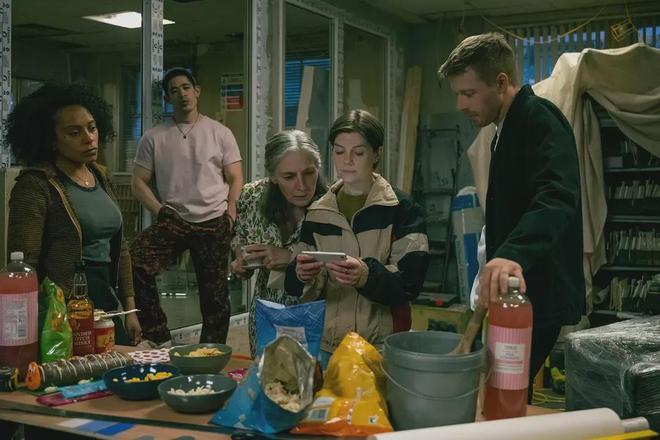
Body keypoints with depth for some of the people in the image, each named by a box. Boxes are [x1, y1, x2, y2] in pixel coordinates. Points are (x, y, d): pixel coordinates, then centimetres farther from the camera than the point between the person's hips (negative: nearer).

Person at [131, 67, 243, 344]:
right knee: (134, 261, -23)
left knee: (215, 295, 2)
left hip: (214, 223, 0)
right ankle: (158, 338, -12)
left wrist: (230, 212, -9)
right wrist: (159, 211, -6)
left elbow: (235, 179, 6)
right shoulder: (154, 138, 9)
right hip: (172, 222, 1)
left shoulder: (220, 133, 8)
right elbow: (139, 182, 8)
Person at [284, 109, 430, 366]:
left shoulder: (402, 209, -4)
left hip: (382, 345, -3)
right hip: (327, 345, 3)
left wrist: (367, 275, -30)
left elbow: (410, 282, -12)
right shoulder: (317, 213, 7)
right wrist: (302, 276, -18)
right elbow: (295, 287, 5)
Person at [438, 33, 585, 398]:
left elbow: (557, 196, -34)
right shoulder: (511, 126, 16)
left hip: (536, 297, -10)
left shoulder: (540, 119, -16)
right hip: (517, 292, 10)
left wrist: (512, 254, -50)